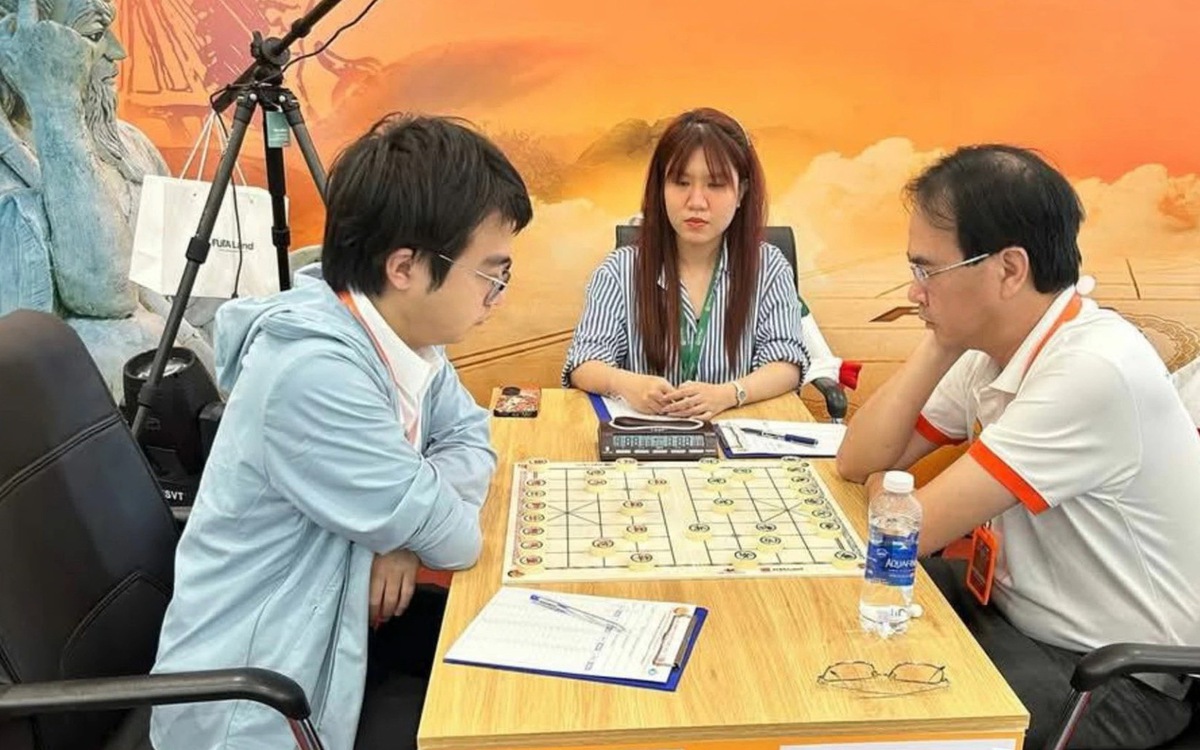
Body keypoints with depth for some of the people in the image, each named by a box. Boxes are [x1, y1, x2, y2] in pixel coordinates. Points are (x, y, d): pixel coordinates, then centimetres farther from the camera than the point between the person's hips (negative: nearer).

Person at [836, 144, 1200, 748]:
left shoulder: (1093, 371, -29)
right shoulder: (991, 345, -2)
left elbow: (908, 530, -28)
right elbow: (857, 461, -3)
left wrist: (881, 490, -5)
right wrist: (936, 347, -11)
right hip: (1013, 609, 8)